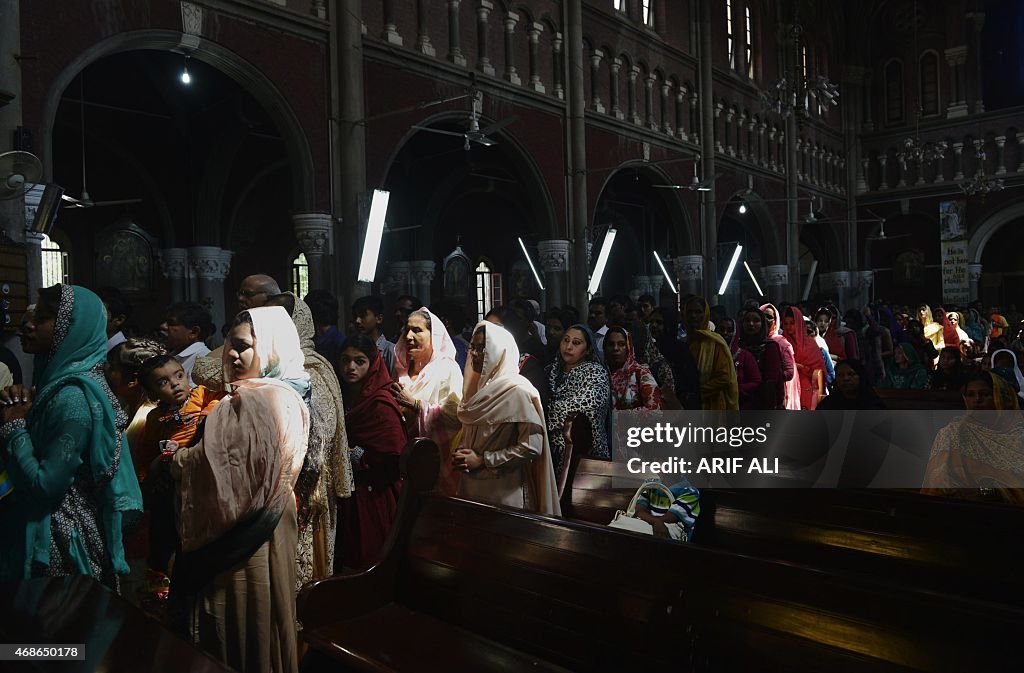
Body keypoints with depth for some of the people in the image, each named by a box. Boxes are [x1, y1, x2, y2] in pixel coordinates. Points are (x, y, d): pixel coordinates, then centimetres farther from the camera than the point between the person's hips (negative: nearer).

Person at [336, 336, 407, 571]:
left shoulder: (381, 406, -16)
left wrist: (356, 456, -14)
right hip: (344, 496, 7)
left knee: (368, 559, 4)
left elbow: (393, 460, -20)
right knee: (345, 557, 13)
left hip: (373, 498, -7)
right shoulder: (343, 396, 7)